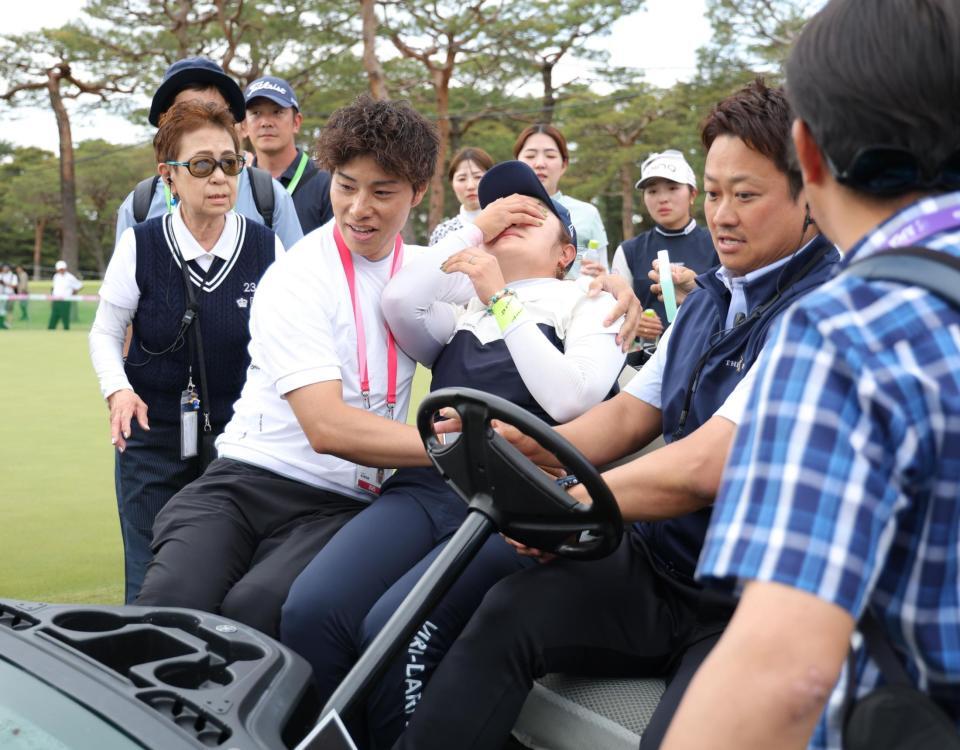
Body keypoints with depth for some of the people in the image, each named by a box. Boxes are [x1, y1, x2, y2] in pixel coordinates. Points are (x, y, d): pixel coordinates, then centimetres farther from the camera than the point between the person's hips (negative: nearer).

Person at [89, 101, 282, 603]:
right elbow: (105, 332, 5)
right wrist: (117, 389, -12)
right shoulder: (141, 245, -7)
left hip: (241, 441, 1)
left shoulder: (266, 248, -5)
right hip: (154, 437, -1)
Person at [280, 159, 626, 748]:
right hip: (426, 486, 4)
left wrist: (500, 301, 0)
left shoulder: (588, 306, 16)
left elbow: (571, 399, -3)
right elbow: (398, 302, 5)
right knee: (310, 610, -27)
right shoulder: (460, 307, 27)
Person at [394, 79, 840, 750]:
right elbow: (630, 415, 15)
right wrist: (525, 447, -3)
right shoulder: (710, 298, 15)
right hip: (656, 567, 7)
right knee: (506, 616, -17)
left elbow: (704, 467, -23)